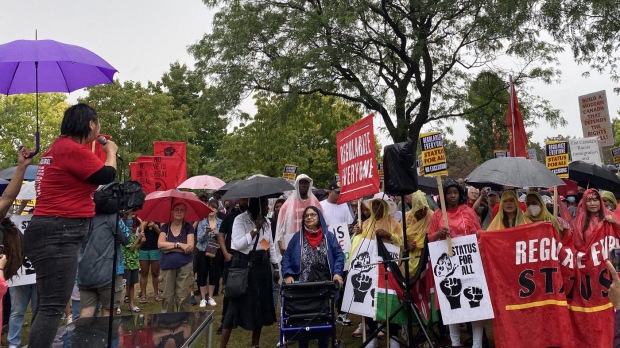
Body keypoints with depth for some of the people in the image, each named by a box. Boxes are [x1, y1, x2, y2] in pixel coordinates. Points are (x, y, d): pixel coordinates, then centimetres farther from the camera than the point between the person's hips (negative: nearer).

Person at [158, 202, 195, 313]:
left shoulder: (188, 227, 4)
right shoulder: (165, 227, 9)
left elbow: (190, 248, -8)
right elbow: (160, 244, -6)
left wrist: (169, 247, -8)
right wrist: (179, 244, -12)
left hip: (184, 266, -1)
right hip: (167, 267, 2)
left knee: (183, 297, -2)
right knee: (167, 297, 5)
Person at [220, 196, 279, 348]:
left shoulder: (266, 221, 9)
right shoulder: (241, 219, -11)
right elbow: (238, 244, -21)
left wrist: (276, 268, 13)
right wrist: (255, 229, -22)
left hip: (262, 266, 7)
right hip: (244, 266, -6)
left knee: (261, 304, 10)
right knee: (237, 304, -4)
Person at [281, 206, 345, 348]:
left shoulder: (329, 236, 6)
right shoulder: (297, 237, 6)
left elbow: (339, 256, 2)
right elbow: (286, 258, 4)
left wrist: (337, 272, -13)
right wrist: (288, 274, -10)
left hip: (324, 285, 0)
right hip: (302, 285, 0)